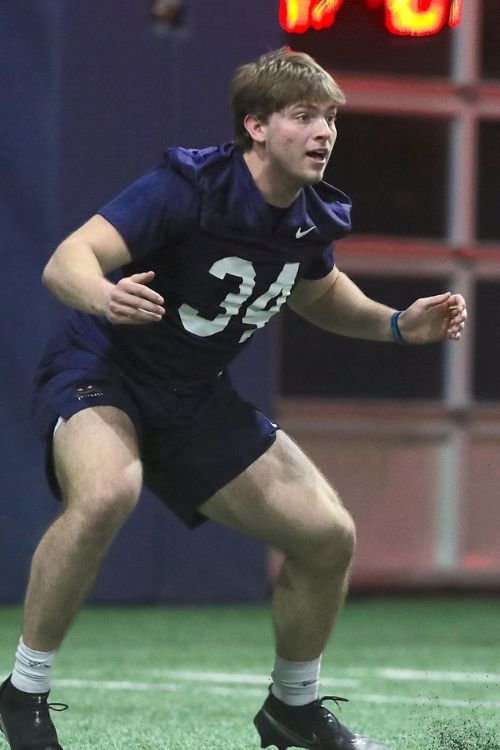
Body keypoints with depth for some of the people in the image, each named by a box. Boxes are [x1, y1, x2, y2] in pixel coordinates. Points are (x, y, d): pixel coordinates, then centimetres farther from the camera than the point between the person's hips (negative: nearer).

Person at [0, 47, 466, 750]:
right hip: (99, 372, -7)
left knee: (328, 535, 0)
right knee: (106, 494, -39)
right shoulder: (189, 186, -24)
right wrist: (106, 297, -55)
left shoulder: (314, 218, -2)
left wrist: (396, 323, 5)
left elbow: (320, 295, 22)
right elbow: (65, 262, -33)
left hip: (196, 402, 7)